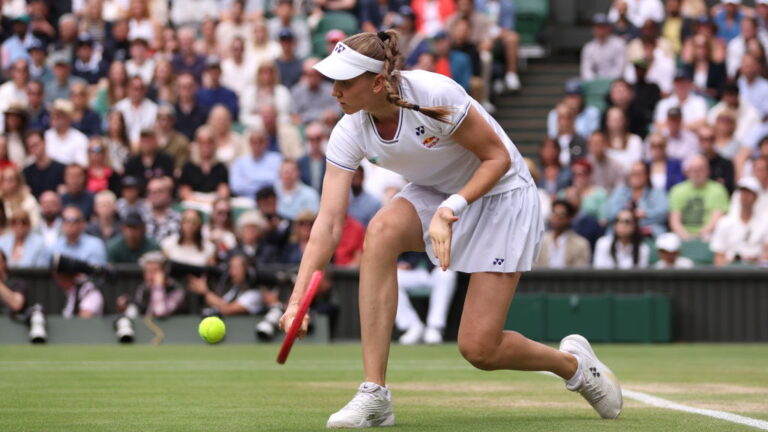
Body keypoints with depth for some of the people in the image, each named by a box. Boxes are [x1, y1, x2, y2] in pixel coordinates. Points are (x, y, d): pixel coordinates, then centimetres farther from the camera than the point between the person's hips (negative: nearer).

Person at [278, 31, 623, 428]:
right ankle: (374, 395, -28)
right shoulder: (349, 134, -15)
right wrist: (298, 299, -29)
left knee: (478, 348, -12)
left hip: (501, 194, -5)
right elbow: (329, 222, -19)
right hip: (435, 194, 5)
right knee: (381, 230, -31)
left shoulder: (435, 95, -30)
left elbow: (498, 158, -20)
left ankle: (572, 362, 22)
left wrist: (451, 209, -35)